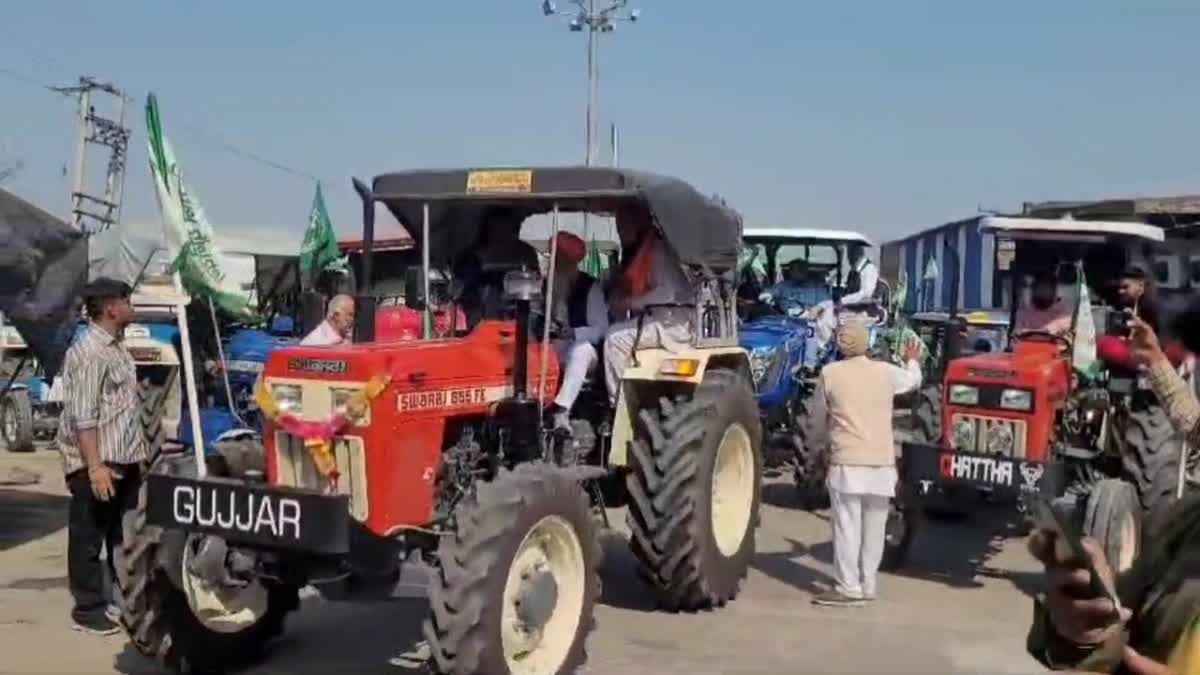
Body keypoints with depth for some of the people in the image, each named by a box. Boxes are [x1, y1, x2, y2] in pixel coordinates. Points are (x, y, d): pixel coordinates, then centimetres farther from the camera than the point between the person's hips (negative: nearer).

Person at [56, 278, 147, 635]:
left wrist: (137, 452, 21)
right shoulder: (88, 352, -18)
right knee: (89, 537, 2)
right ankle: (88, 608, 10)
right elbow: (82, 416, -22)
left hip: (123, 460, 9)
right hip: (96, 463, -9)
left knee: (124, 536, 16)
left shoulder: (116, 347, 12)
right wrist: (94, 465, -25)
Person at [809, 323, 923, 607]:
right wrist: (913, 361, 48)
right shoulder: (885, 372, 5)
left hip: (847, 461, -3)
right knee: (874, 528, 10)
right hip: (882, 461, 4)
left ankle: (849, 588, -5)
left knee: (847, 527, -3)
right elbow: (913, 380, 26)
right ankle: (868, 585, 16)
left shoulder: (830, 373, -3)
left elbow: (818, 410, 10)